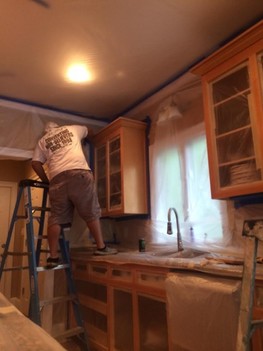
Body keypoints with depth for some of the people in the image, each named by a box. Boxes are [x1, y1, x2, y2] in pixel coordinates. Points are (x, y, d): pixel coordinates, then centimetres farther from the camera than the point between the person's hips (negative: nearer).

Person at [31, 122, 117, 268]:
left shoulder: (42, 141, 26)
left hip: (57, 177, 2)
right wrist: (80, 138, 65)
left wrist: (46, 181, 23)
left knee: (56, 218, 3)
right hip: (79, 172, -2)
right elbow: (86, 129, 46)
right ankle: (101, 247, 4)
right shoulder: (71, 129, 26)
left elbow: (35, 163, 15)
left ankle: (53, 257, 3)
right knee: (92, 212, 3)